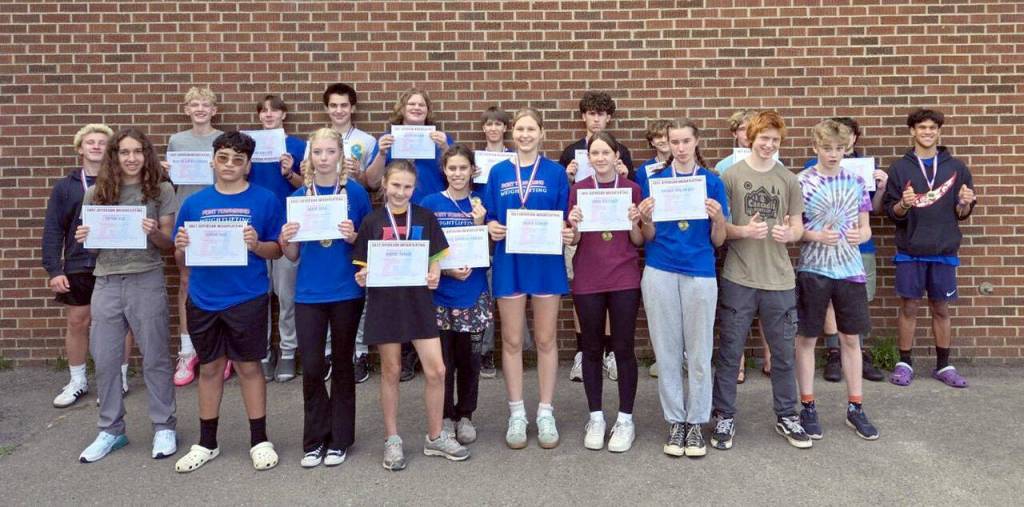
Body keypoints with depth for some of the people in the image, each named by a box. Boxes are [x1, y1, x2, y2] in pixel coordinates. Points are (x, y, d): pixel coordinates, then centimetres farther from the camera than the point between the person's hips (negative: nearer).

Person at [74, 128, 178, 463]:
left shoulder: (161, 191, 0)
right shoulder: (96, 193, 8)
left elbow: (168, 243, 0)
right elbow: (88, 238, 15)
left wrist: (154, 233, -20)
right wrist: (83, 238, -7)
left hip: (147, 281, -3)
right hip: (106, 283, 3)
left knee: (155, 358, 5)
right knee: (105, 360, 8)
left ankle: (164, 427, 18)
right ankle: (111, 430, 24)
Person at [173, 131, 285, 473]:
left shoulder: (265, 200, -2)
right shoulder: (194, 203, 5)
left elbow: (277, 250, 0)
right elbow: (182, 257, 10)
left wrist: (257, 245, -20)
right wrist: (182, 247, -12)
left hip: (248, 299, -3)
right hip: (203, 301, 3)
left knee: (249, 367, 6)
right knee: (209, 368, 13)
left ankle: (259, 441, 21)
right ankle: (207, 443, 27)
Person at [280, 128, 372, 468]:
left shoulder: (355, 192, -2)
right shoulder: (299, 196, 4)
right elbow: (293, 256, 8)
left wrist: (353, 237, -18)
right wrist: (285, 240, -13)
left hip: (347, 291, -1)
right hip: (309, 293, 2)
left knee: (342, 365, 9)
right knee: (311, 368, 1)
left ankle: (339, 439, 22)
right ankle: (315, 440, 18)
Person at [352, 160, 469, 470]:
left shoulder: (425, 218, 4)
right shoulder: (372, 221, 2)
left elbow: (435, 258, 7)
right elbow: (363, 266, 4)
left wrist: (434, 276, -13)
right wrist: (362, 277, -17)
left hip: (418, 300, 1)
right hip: (385, 302, -1)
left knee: (436, 370, -1)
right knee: (391, 372, 7)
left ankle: (435, 437, 17)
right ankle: (392, 439, 22)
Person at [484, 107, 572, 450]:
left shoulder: (555, 173, 3)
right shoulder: (498, 172, 6)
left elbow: (565, 219, 3)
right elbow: (490, 218, 7)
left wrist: (566, 233, -17)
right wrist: (492, 228, -14)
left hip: (546, 263, -1)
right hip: (509, 264, 1)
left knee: (545, 340, 7)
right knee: (512, 341, 6)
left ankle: (545, 413, 19)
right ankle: (516, 414, 19)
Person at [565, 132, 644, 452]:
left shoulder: (632, 189, 2)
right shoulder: (578, 190, 3)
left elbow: (639, 241, 4)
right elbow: (573, 241, 5)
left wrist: (634, 222, -15)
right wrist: (574, 226, -15)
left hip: (625, 280, -1)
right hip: (587, 280, 1)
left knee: (624, 348, 2)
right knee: (592, 349, 8)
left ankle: (625, 419, 15)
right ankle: (596, 417, 20)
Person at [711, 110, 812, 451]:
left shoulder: (789, 180, 7)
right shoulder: (731, 176, 0)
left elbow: (797, 227, 10)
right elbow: (718, 227, 0)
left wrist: (788, 233, -12)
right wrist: (744, 231, -18)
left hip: (779, 280, 3)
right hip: (737, 279, -2)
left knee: (783, 353, 12)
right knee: (729, 352, 5)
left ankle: (786, 416, 28)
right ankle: (724, 417, 19)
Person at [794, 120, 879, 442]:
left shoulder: (856, 182, 6)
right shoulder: (801, 182, -6)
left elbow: (865, 227, 10)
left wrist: (860, 235, -13)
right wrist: (816, 236, -20)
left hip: (850, 269, 3)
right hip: (813, 270, -3)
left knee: (851, 338, 10)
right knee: (807, 337, 5)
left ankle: (855, 408, 22)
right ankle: (808, 407, 18)